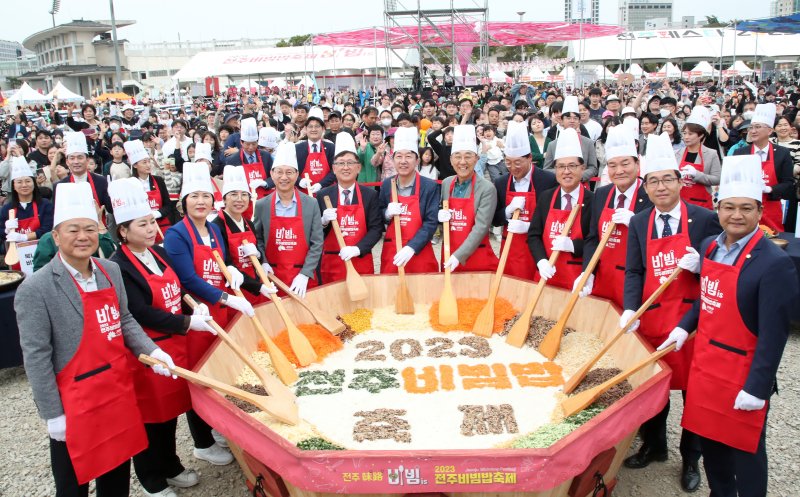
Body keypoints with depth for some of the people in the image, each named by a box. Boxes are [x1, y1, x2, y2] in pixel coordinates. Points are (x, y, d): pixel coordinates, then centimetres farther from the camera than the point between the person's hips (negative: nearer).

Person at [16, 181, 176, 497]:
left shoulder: (111, 271, 3)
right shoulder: (35, 290, -16)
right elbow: (36, 357, -14)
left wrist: (152, 352, -3)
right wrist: (53, 414, -12)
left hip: (119, 390, 6)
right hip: (75, 403, -5)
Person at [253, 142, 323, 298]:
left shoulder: (311, 204, -2)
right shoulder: (261, 205, 1)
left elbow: (317, 243, -4)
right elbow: (258, 239, 7)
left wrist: (304, 274, -11)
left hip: (303, 278, 0)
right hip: (272, 276, 1)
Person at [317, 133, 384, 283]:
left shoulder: (370, 195, 3)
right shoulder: (323, 195, 4)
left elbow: (376, 228, -4)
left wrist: (357, 249, -17)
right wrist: (324, 221, -16)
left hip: (361, 262, 0)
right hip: (331, 263, 0)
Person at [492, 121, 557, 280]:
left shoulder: (549, 180, -7)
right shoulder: (500, 183, 4)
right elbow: (495, 220, 8)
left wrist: (529, 226, -18)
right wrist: (509, 211, -12)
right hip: (510, 249, 3)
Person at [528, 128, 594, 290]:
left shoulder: (592, 200, -5)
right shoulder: (545, 197, 6)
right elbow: (533, 235, 4)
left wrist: (572, 245, -21)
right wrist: (542, 261, -13)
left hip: (579, 277, -3)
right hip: (548, 274, 3)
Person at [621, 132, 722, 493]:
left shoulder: (704, 218, -5)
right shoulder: (639, 223, 4)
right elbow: (633, 271, 1)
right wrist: (630, 309, -14)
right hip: (651, 317, 3)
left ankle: (690, 459, 28)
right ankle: (653, 446, 37)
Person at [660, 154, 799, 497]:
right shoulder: (709, 246, 3)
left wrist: (757, 388, -17)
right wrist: (683, 327, 5)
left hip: (742, 372, -7)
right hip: (704, 361, 7)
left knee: (744, 449, 10)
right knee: (709, 439, 20)